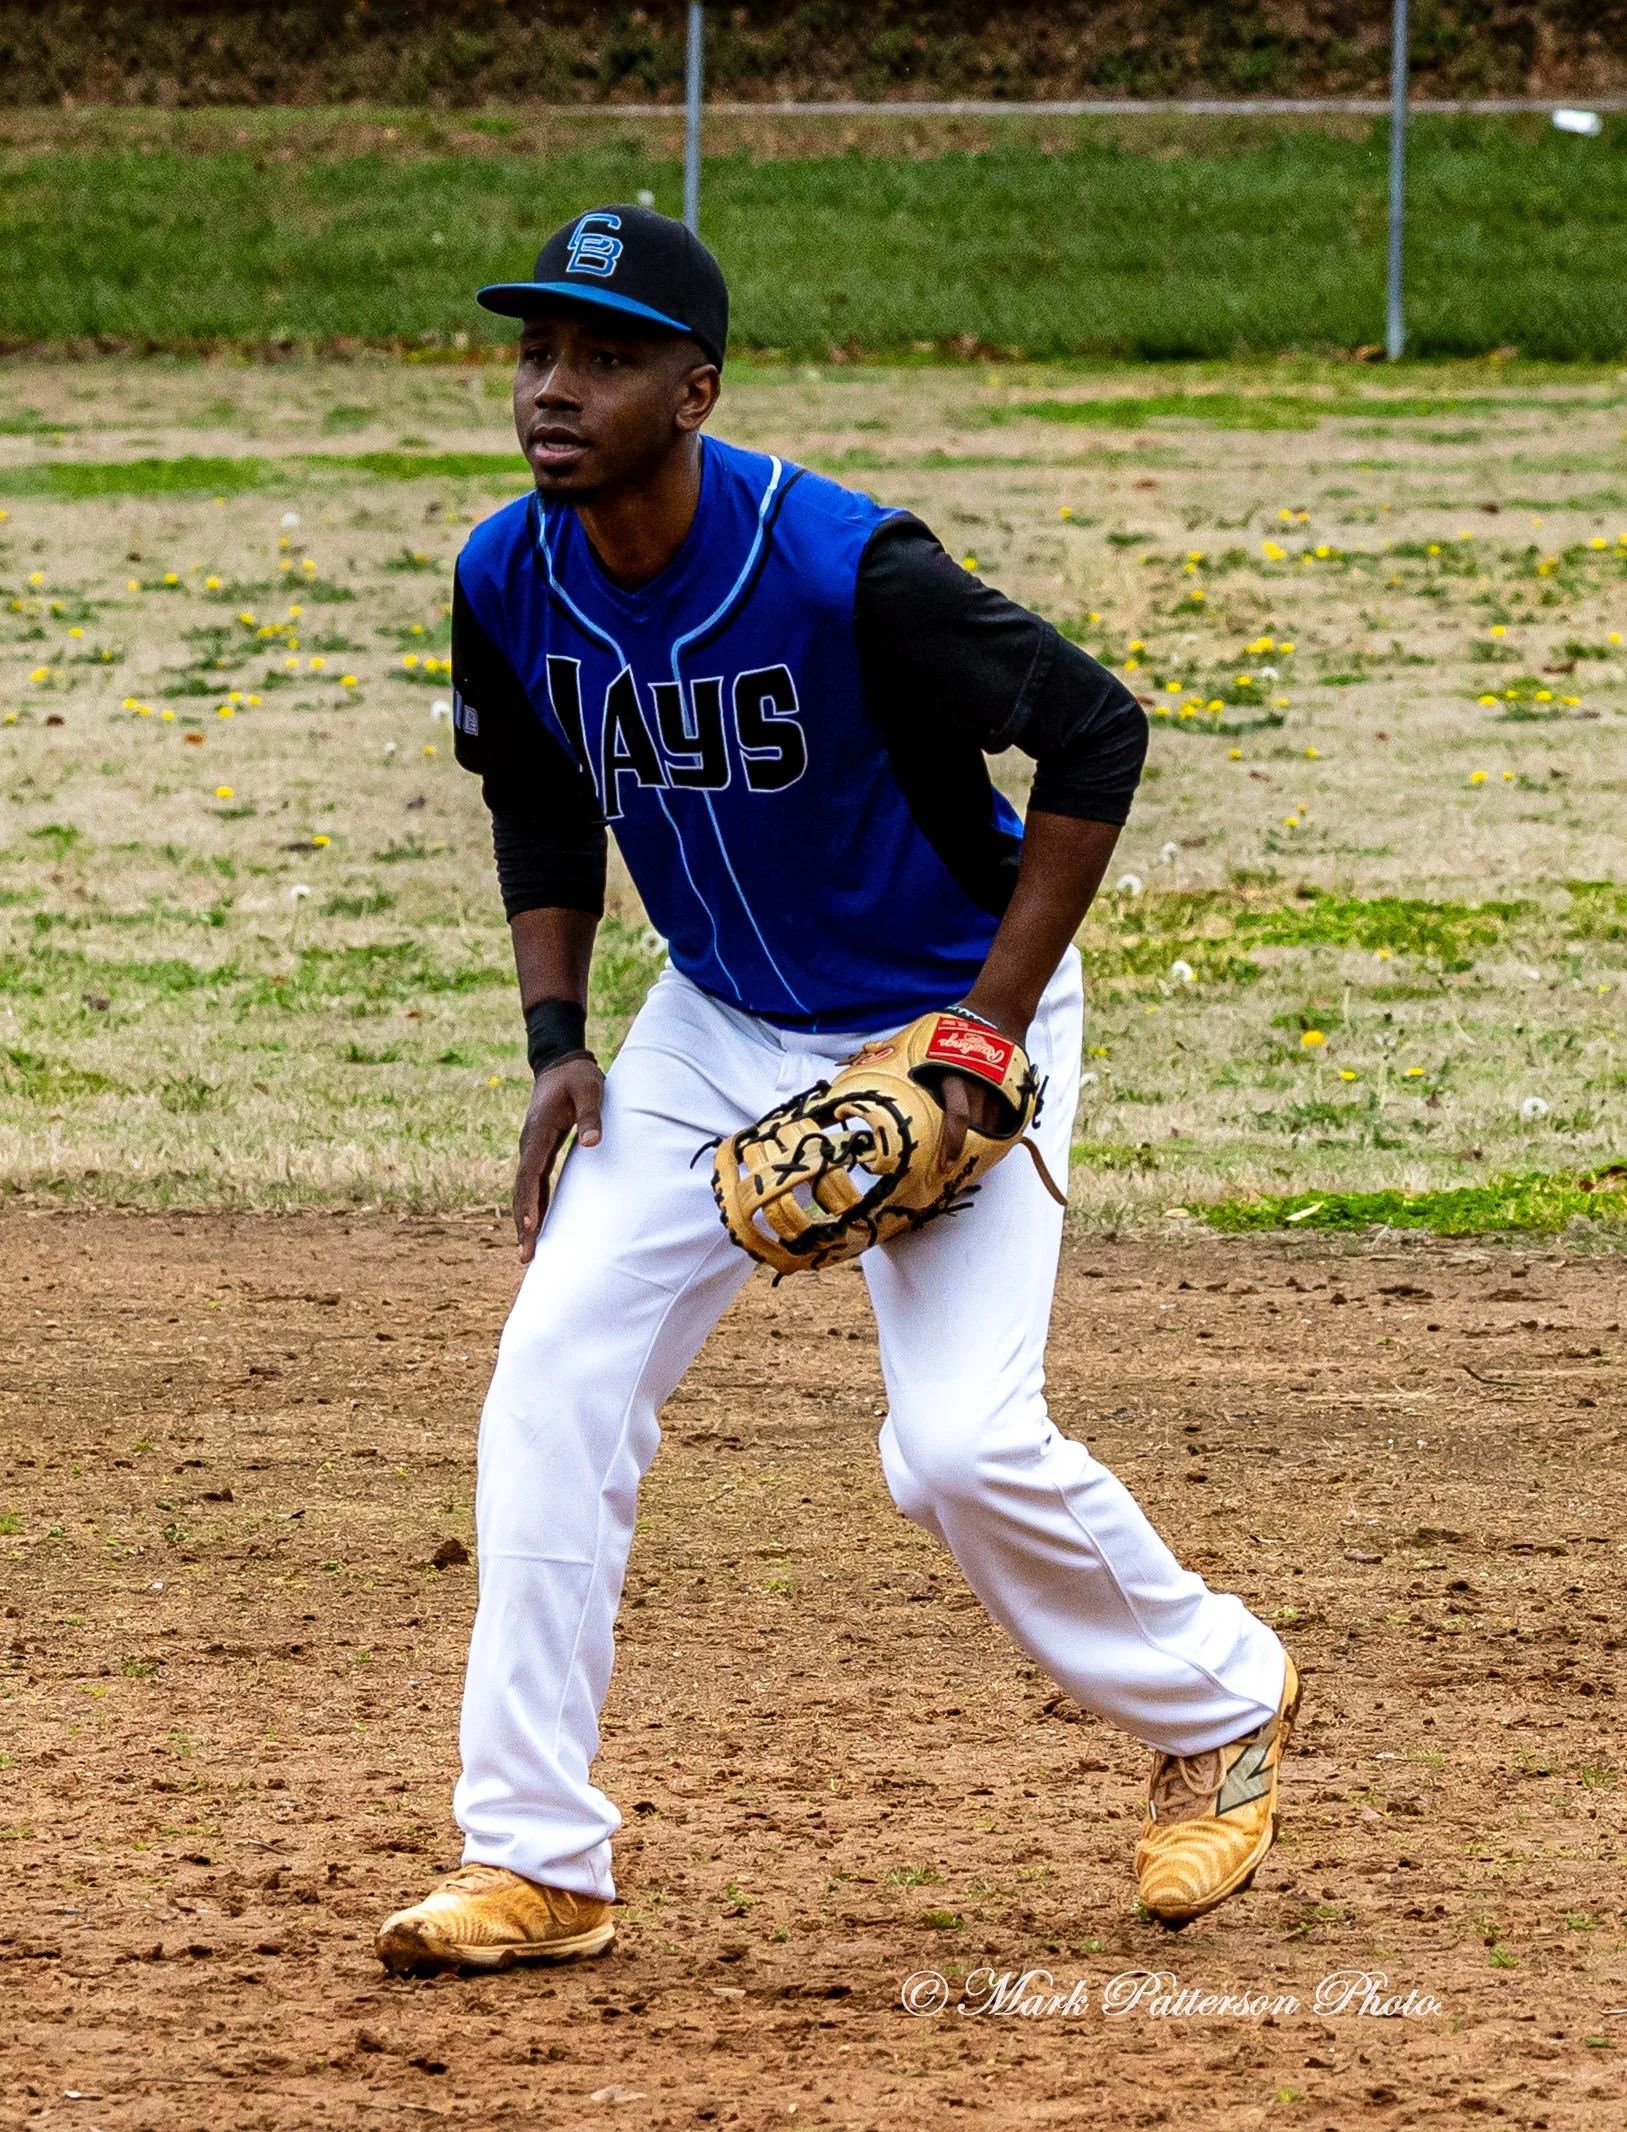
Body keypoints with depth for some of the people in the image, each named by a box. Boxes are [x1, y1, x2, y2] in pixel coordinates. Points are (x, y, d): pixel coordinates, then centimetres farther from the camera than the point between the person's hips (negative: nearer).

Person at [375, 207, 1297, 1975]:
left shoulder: (848, 572, -30)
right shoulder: (507, 583, -11)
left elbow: (1094, 734, -23)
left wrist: (987, 1032, -23)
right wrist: (557, 1040, -3)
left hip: (947, 1021, -6)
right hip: (720, 1027, 6)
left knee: (961, 1446, -14)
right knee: (556, 1377, -8)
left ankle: (1219, 1701, 16)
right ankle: (535, 1867, -2)